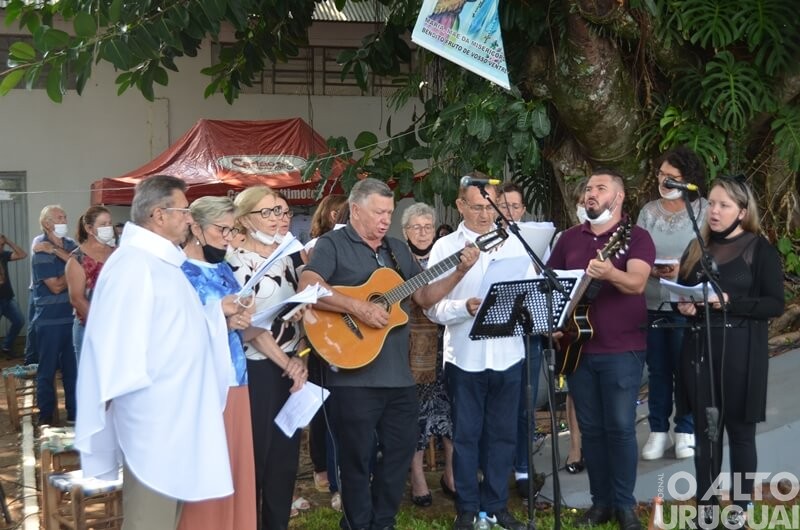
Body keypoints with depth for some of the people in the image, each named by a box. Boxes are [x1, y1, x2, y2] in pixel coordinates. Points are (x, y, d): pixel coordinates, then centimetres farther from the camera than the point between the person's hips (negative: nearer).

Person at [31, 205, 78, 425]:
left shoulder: (70, 245, 8)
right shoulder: (41, 252, -10)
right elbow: (56, 286, -17)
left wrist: (56, 250, -18)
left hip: (72, 317, 5)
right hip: (50, 320, -5)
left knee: (73, 367, 12)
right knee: (47, 370, 5)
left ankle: (74, 414, 23)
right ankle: (46, 418, 15)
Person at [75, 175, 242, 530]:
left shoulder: (162, 260, 15)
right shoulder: (133, 263, -18)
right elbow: (119, 341, -23)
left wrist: (217, 310, 15)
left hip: (176, 409, 10)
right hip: (154, 414, -10)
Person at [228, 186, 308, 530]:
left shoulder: (284, 256, 11)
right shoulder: (237, 261, -10)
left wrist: (300, 359, 0)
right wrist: (286, 363, -15)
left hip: (293, 365, 7)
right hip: (257, 368, -6)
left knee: (286, 454, 11)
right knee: (255, 456, 0)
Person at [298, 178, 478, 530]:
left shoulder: (398, 250, 16)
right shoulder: (333, 244, -5)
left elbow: (424, 297, 16)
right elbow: (307, 288, -20)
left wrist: (460, 271, 3)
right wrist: (359, 307, -25)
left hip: (399, 374, 7)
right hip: (354, 376, -6)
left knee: (401, 449, 13)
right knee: (357, 457, 4)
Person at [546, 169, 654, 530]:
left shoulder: (636, 236, -4)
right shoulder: (569, 238, 11)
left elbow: (637, 282, -21)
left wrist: (610, 273, -41)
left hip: (622, 349, -5)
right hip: (578, 348, 5)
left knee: (620, 426, -2)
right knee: (591, 428, 9)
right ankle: (600, 501, 19)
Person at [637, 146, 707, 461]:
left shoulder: (703, 211, -3)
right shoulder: (648, 211, 8)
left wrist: (683, 270, -20)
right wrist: (649, 269, -13)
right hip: (651, 304, 3)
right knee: (657, 370, 10)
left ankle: (685, 430, 19)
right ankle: (658, 431, 21)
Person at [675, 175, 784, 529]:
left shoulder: (760, 249, -3)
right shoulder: (697, 248, 11)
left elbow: (775, 304, -9)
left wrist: (729, 302, -20)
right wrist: (684, 306, -4)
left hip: (740, 351, -4)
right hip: (700, 348, 4)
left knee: (740, 429, 4)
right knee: (704, 430, 8)